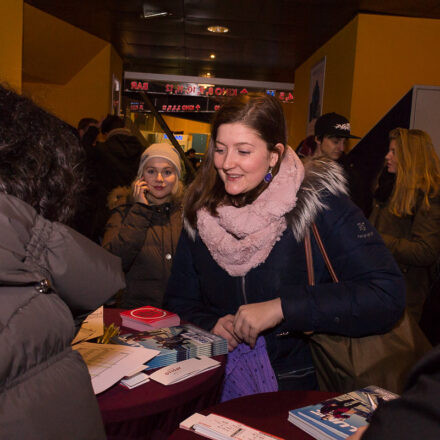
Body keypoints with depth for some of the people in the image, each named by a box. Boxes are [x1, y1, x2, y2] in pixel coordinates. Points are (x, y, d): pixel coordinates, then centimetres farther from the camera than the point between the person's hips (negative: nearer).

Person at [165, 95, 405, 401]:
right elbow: (180, 301, 10)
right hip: (221, 383, 2)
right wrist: (211, 324, -12)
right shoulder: (203, 214, 2)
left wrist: (281, 307, -24)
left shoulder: (318, 200, -11)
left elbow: (387, 295, -19)